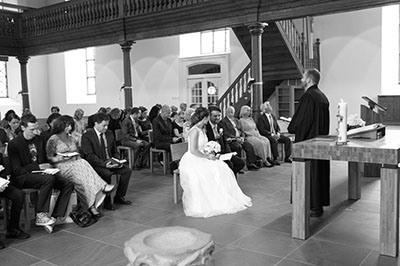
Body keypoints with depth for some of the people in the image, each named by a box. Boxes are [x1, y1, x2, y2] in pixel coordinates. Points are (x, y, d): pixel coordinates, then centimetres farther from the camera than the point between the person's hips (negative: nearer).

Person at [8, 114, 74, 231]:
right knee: (49, 179, -36)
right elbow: (17, 170, -12)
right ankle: (40, 216, -26)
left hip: (40, 173, 7)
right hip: (22, 178, -6)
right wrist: (38, 167, -18)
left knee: (68, 184, -14)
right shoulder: (14, 144, -8)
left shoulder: (40, 140, 11)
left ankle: (56, 216, -15)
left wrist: (47, 167, -3)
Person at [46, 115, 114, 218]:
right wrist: (60, 158, -16)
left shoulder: (72, 139, 23)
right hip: (61, 167, -5)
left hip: (76, 165, 5)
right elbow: (49, 158, 1)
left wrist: (77, 157, -2)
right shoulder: (53, 139, 5)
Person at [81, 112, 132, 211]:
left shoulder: (110, 134, 11)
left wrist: (118, 161, -4)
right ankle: (107, 202, -16)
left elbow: (115, 151, 17)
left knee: (127, 170, -11)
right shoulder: (87, 136, -9)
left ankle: (119, 196, 3)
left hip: (110, 162, 6)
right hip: (95, 165, -6)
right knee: (107, 174, -34)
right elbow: (89, 156, -17)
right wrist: (104, 164, -28)